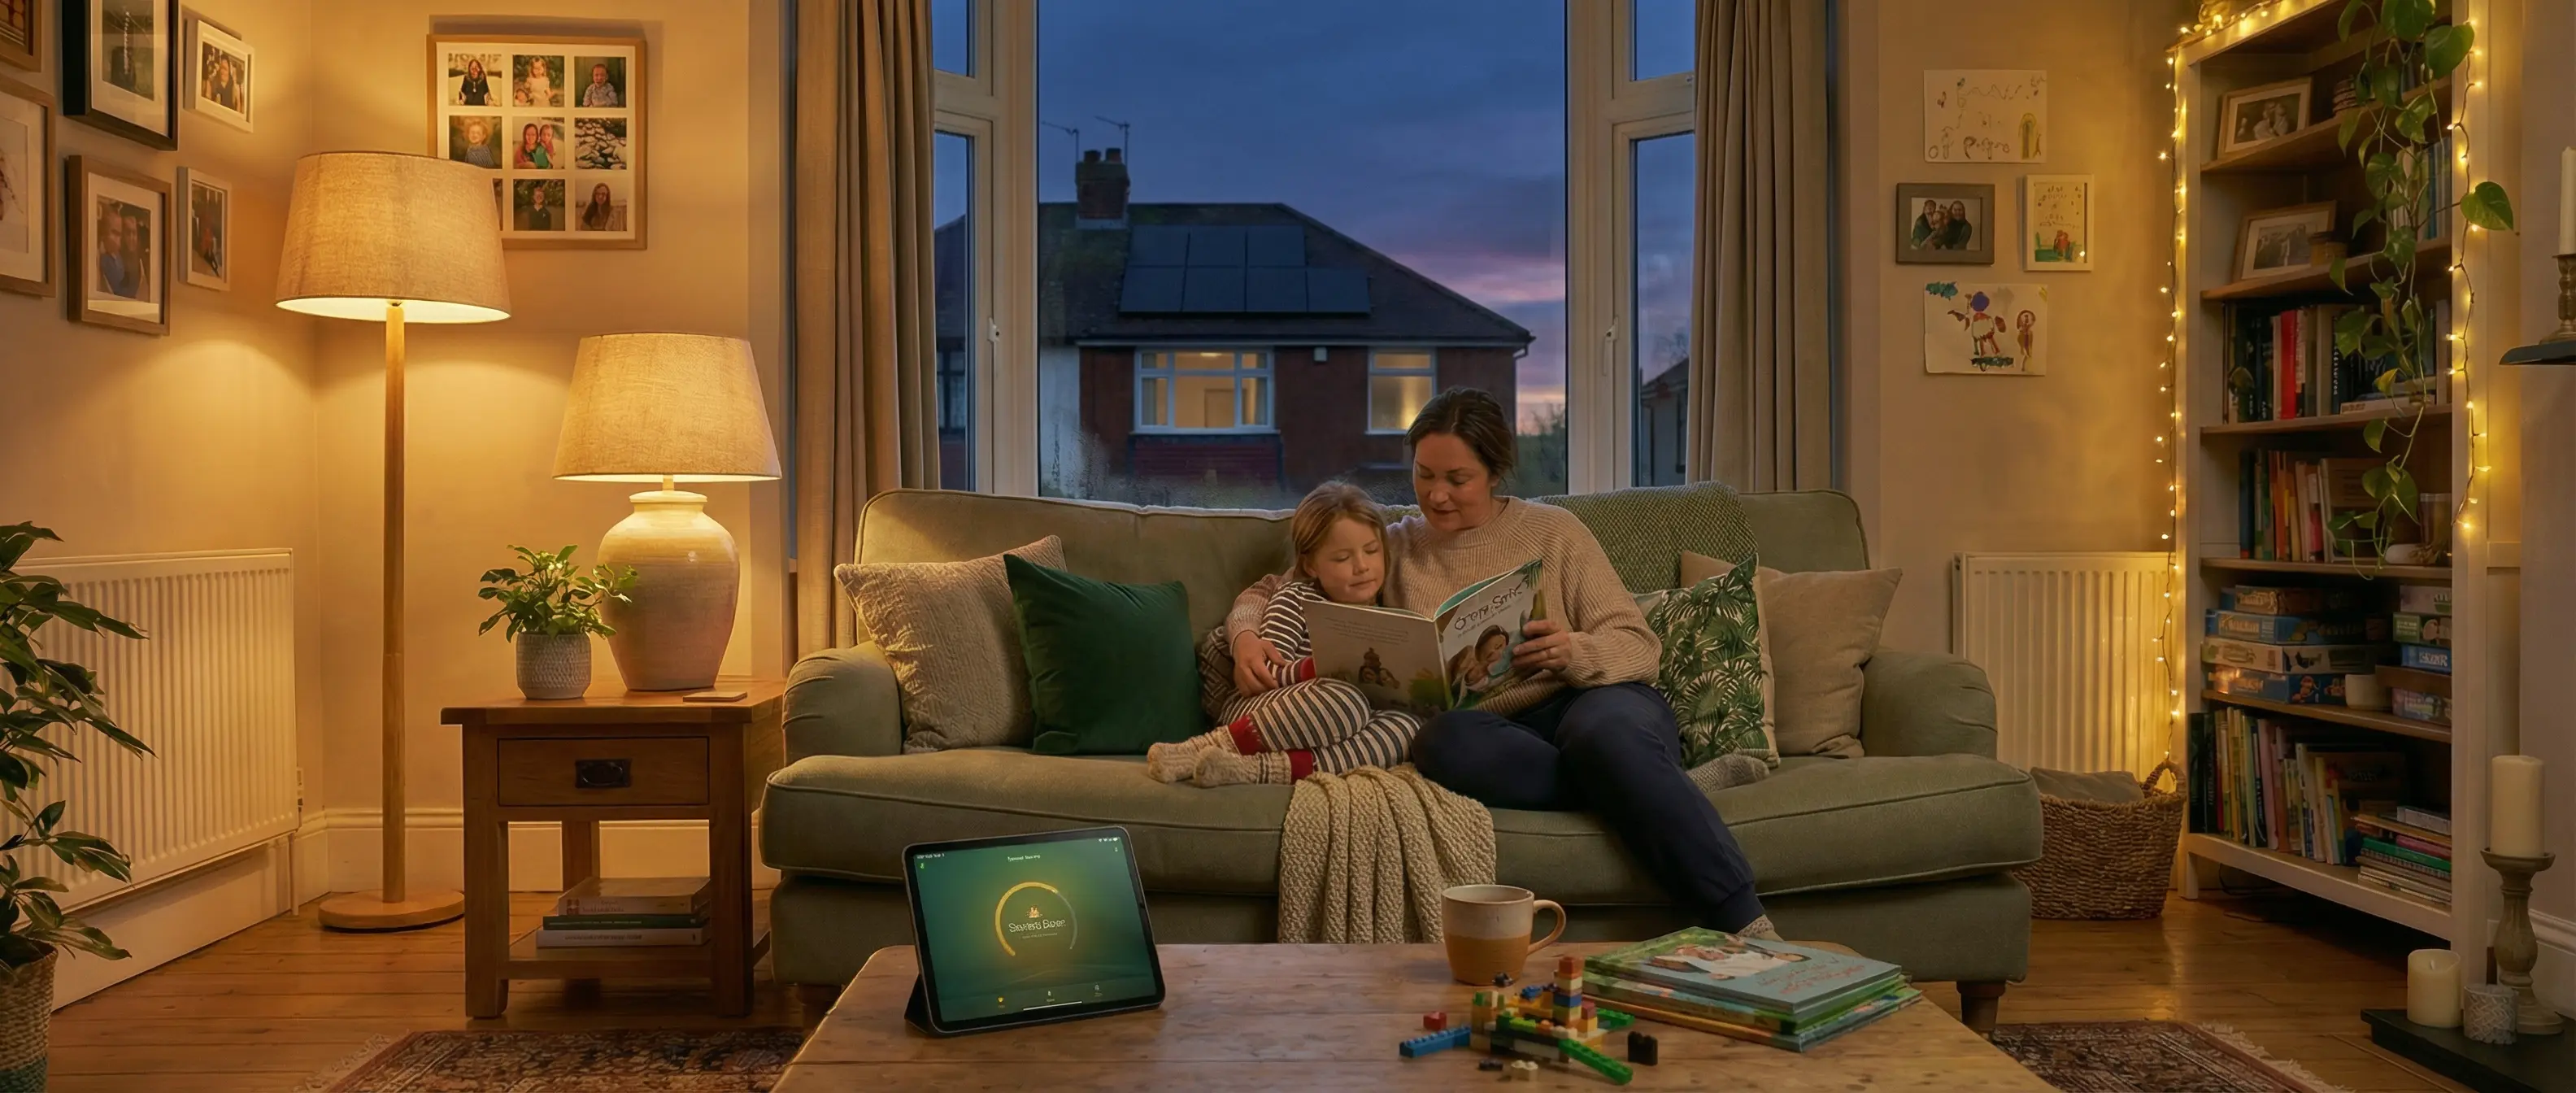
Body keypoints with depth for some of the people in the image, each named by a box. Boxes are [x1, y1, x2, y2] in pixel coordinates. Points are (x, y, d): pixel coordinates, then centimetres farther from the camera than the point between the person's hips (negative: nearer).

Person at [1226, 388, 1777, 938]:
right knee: (1444, 742, -35)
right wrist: (1246, 635, -4)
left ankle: (1747, 924, -35)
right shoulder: (1394, 548, 17)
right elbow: (1268, 592, 20)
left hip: (1595, 702, -1)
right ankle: (1659, 789, -24)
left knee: (1605, 729, -38)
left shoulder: (1552, 531, 11)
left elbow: (1640, 646, 5)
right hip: (1497, 733, 1)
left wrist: (1575, 654, -18)